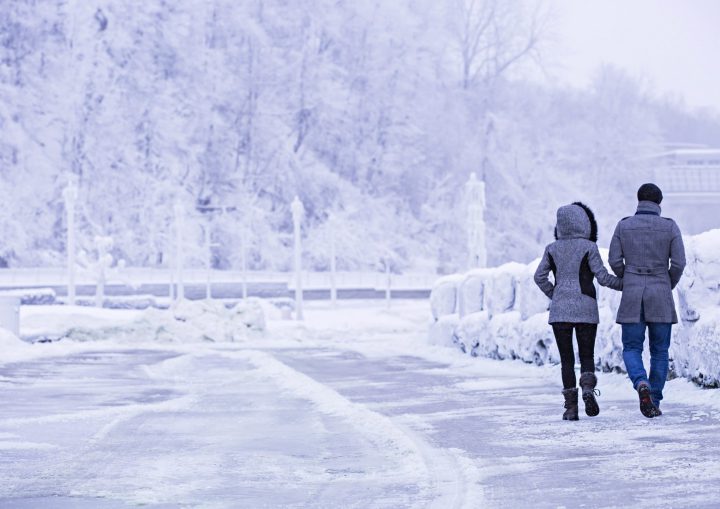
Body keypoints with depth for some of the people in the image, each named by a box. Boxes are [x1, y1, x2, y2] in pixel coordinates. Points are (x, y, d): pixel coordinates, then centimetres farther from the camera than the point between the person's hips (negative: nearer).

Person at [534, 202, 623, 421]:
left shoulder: (552, 249, 6)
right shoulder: (588, 247, -3)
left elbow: (539, 276, 4)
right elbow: (603, 277, -5)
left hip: (559, 310, 2)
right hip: (586, 309, -2)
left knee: (566, 359, 5)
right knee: (587, 356, 9)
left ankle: (571, 406, -4)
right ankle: (588, 389, -20)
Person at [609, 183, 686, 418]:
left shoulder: (623, 225, 1)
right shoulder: (670, 227, -2)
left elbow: (614, 261, -2)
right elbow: (678, 263, -6)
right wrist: (669, 286, 12)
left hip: (632, 296, 0)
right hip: (660, 297, 0)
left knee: (631, 349, 7)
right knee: (659, 351, 11)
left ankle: (642, 385, -23)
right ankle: (654, 402, 7)